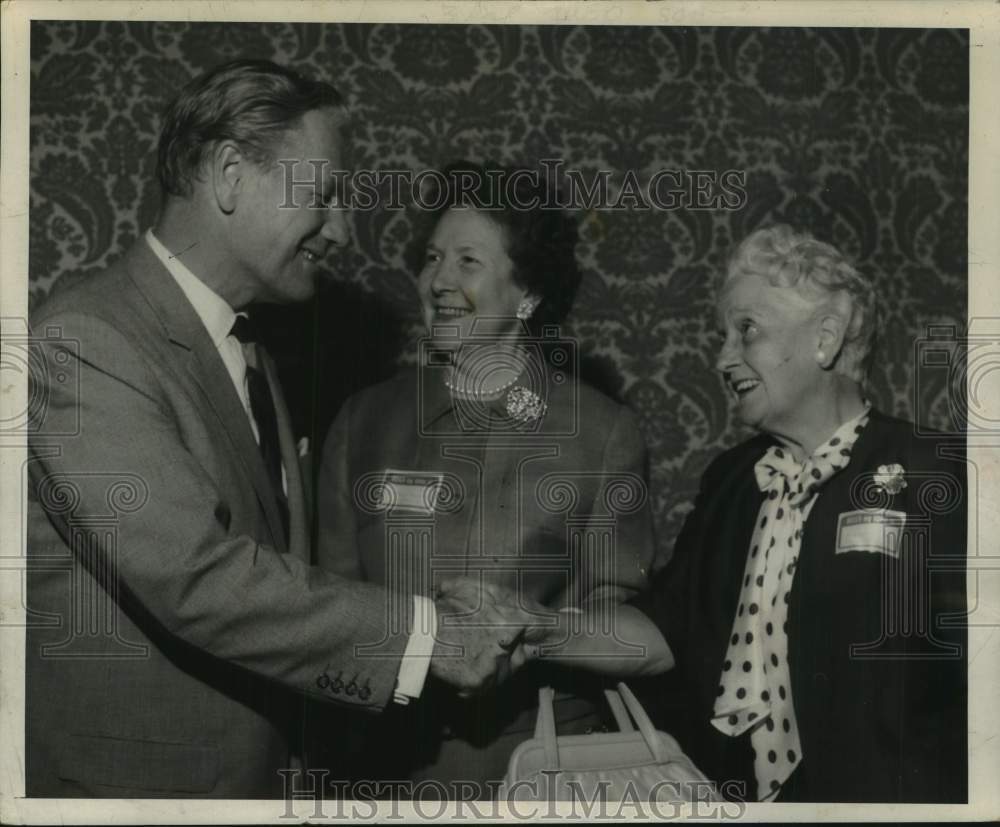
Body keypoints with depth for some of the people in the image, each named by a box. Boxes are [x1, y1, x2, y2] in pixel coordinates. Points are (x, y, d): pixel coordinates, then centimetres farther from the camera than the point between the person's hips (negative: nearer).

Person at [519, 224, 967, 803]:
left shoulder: (939, 477, -9)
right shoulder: (731, 479, 10)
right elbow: (666, 631, 8)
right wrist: (546, 637, -5)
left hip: (878, 799, -3)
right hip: (729, 791, 3)